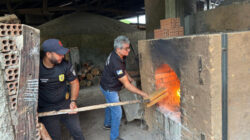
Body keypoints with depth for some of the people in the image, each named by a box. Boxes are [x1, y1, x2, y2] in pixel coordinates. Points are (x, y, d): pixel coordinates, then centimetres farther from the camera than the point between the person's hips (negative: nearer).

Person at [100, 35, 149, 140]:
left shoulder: (116, 55, -9)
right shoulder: (116, 64, -37)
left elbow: (123, 68, 15)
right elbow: (127, 85, -33)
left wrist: (128, 77, 6)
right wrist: (143, 94, -30)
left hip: (106, 86, 10)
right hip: (110, 89, -10)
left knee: (110, 106, 28)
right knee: (117, 112, 0)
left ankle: (107, 124, 52)